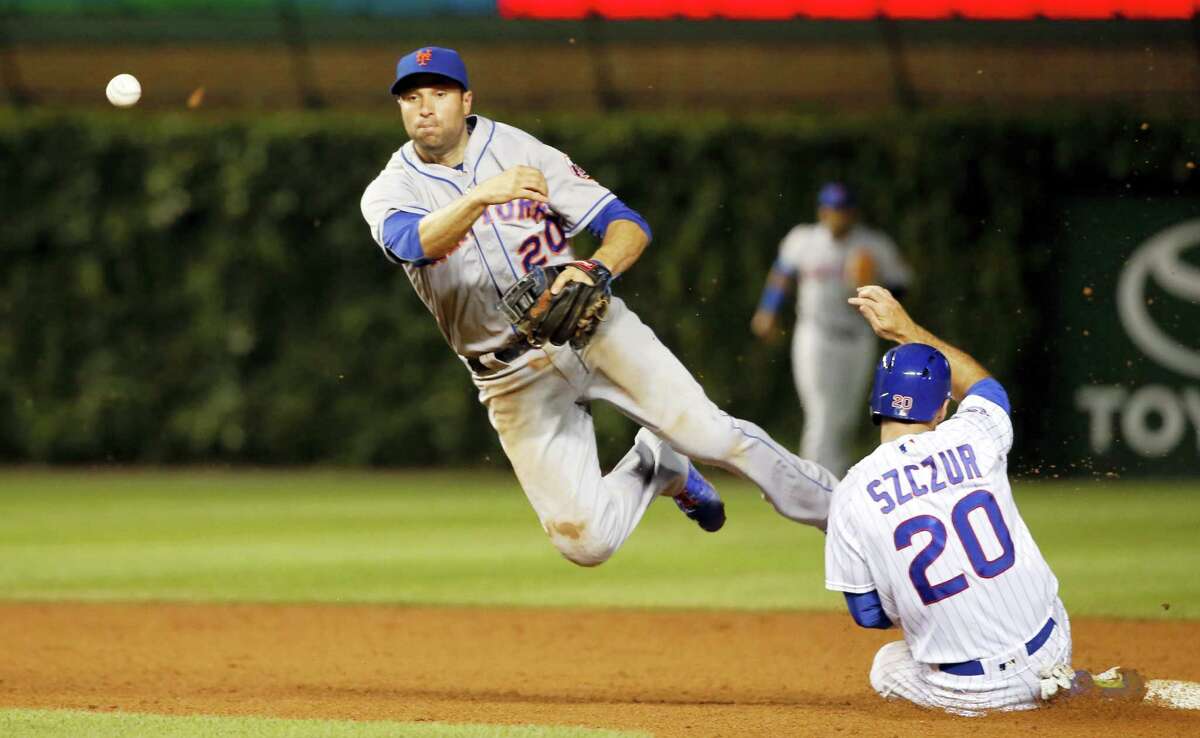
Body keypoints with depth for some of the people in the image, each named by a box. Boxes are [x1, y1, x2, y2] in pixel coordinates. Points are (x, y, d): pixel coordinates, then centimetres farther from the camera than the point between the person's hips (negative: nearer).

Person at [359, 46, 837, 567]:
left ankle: (831, 508, 3)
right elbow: (413, 241, -27)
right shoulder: (389, 193, -2)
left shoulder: (522, 151, 1)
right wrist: (481, 196, -45)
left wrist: (595, 270, -28)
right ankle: (652, 466, 22)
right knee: (583, 540, -10)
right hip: (514, 379, 0)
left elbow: (628, 226, -5)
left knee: (702, 430, -21)